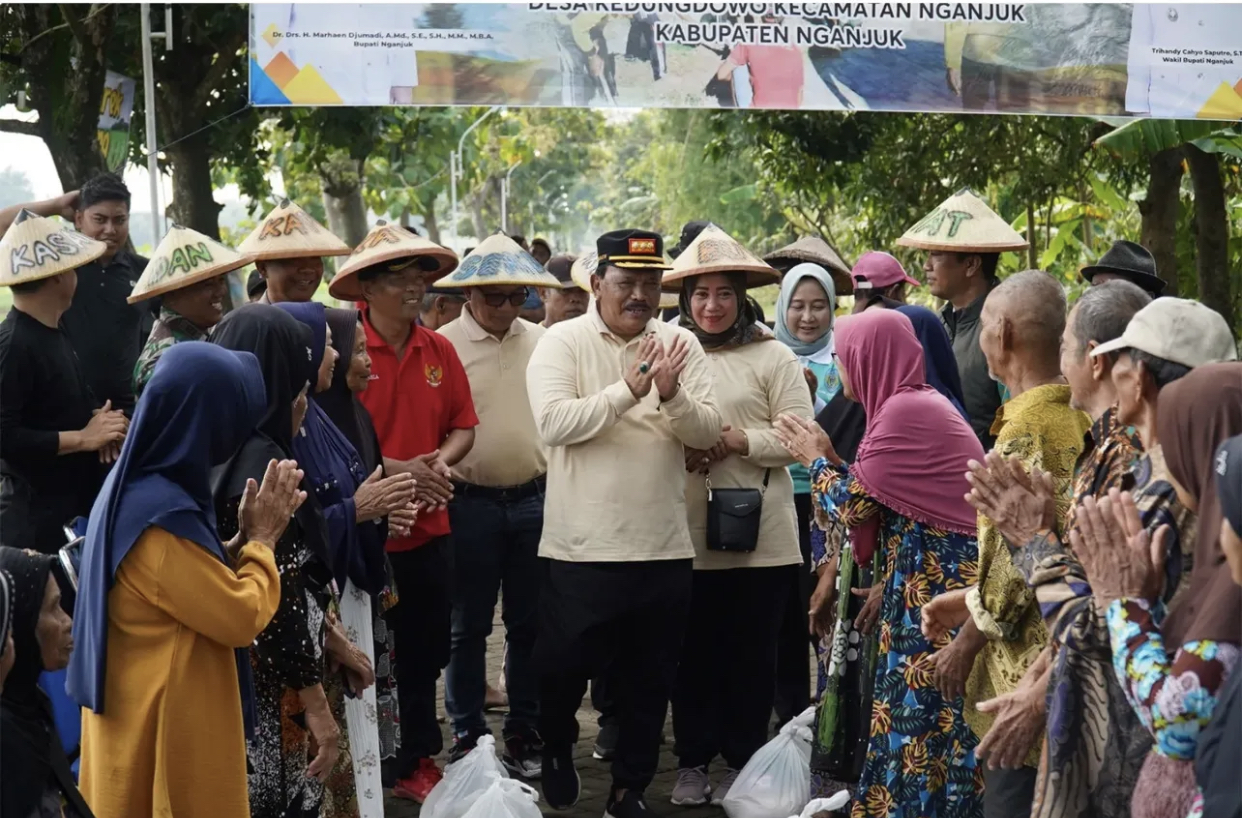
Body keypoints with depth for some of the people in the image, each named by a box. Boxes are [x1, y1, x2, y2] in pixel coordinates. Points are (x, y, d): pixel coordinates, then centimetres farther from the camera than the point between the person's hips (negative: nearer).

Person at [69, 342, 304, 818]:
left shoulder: (136, 488, 4)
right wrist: (261, 540, -9)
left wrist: (243, 540, -1)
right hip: (169, 721, -10)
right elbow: (243, 617, -22)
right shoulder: (162, 516, -27)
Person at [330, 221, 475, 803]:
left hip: (429, 529, 5)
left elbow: (463, 426, 9)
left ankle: (417, 762, 30)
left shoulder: (440, 350, 4)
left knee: (425, 655, 15)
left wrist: (441, 462, -11)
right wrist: (397, 469, -19)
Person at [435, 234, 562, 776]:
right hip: (470, 502, -3)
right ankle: (468, 737, 18)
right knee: (469, 626, 7)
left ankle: (525, 734, 21)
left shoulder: (541, 342, 7)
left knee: (529, 623, 10)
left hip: (534, 501, 3)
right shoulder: (443, 345, -4)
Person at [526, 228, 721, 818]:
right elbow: (552, 422, -19)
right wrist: (628, 390, -25)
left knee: (649, 681, 13)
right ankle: (557, 749, 40)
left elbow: (708, 432, -2)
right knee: (565, 665, 10)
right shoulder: (563, 342, -5)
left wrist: (672, 395, -21)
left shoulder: (680, 345, 4)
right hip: (581, 546, -3)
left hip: (664, 548, 3)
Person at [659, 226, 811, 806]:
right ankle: (692, 762, 21)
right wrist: (678, 451, -12)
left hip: (757, 536, -2)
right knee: (692, 653, 8)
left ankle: (742, 764, 19)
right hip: (687, 535, 2)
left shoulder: (772, 356, 1)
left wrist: (734, 442, -16)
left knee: (750, 654, 6)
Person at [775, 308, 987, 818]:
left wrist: (817, 460, 4)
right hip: (929, 588, 10)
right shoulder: (919, 403, 16)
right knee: (919, 717, 13)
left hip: (938, 595, -10)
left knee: (924, 724, -4)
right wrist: (887, 585, 17)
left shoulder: (904, 411, -15)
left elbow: (853, 506, -13)